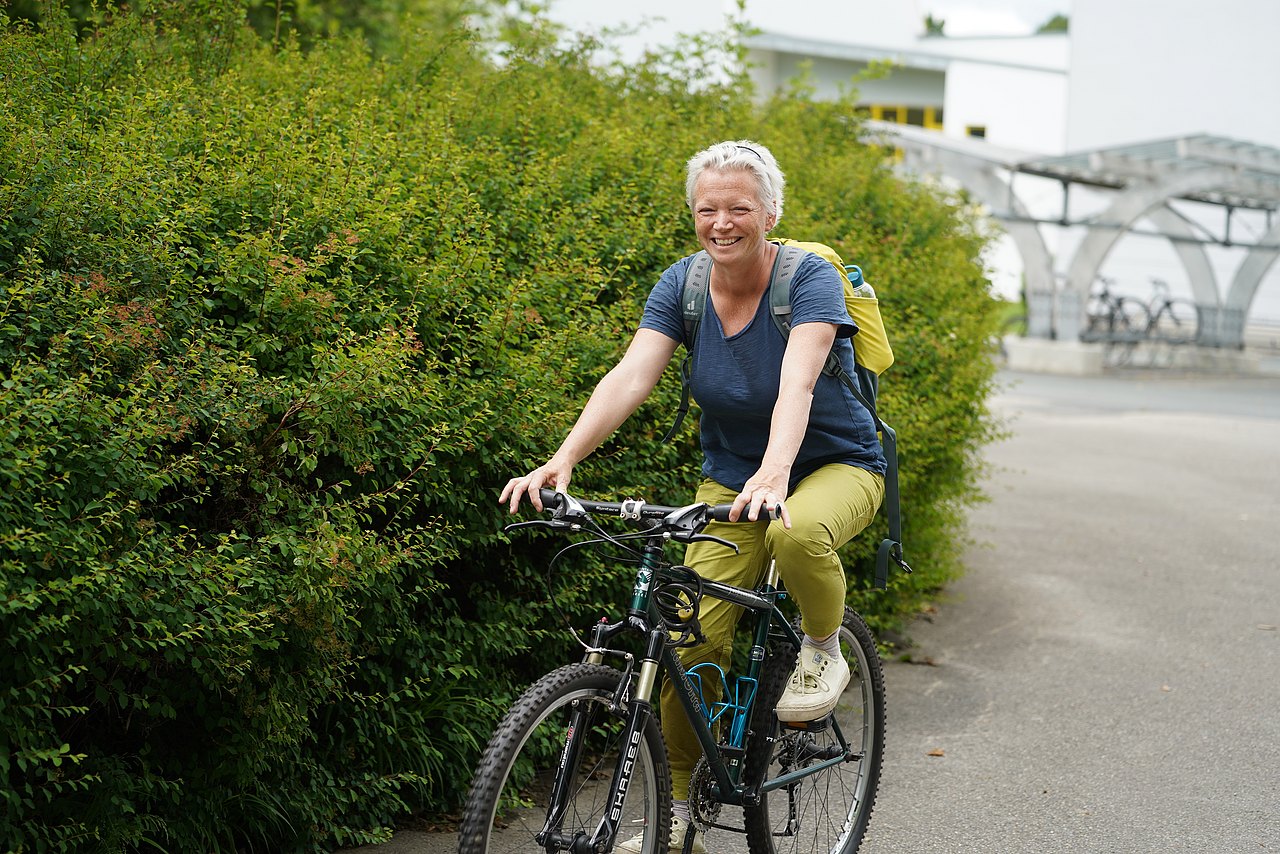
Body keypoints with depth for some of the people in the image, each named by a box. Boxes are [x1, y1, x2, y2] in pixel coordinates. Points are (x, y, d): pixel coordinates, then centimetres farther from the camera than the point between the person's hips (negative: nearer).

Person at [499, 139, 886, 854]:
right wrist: (563, 459, -37)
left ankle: (824, 652, -7)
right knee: (694, 639, -11)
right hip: (731, 478, 4)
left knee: (797, 532, -39)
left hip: (836, 465, -3)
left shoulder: (809, 277, -19)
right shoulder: (684, 285, -8)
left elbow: (797, 383, -36)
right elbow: (631, 376, -20)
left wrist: (775, 472, -55)